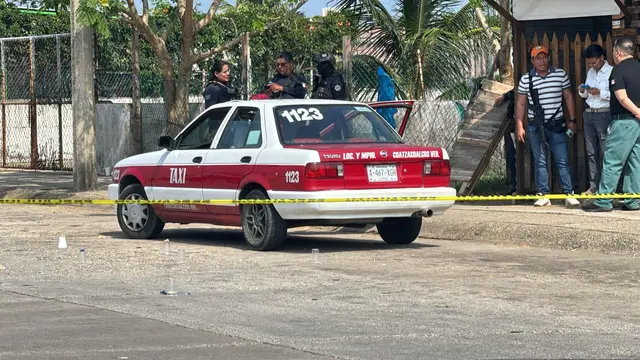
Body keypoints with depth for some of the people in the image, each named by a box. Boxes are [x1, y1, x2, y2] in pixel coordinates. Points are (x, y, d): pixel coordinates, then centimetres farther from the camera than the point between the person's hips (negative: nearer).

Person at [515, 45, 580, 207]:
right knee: (540, 162, 4)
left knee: (563, 161, -3)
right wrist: (519, 127, 2)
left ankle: (569, 194, 0)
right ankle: (543, 195, 8)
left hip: (557, 125, -1)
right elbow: (520, 104, 7)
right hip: (536, 126, 1)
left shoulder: (560, 75, 3)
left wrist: (572, 120, 4)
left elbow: (568, 97, 9)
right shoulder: (526, 79, 3)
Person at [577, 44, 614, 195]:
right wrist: (582, 91, 1)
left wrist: (600, 92, -21)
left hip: (604, 114, -7)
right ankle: (593, 186, 12)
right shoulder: (590, 73, 15)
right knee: (591, 152, 8)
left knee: (605, 152, -6)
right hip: (589, 114, 7)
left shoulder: (612, 72, -7)